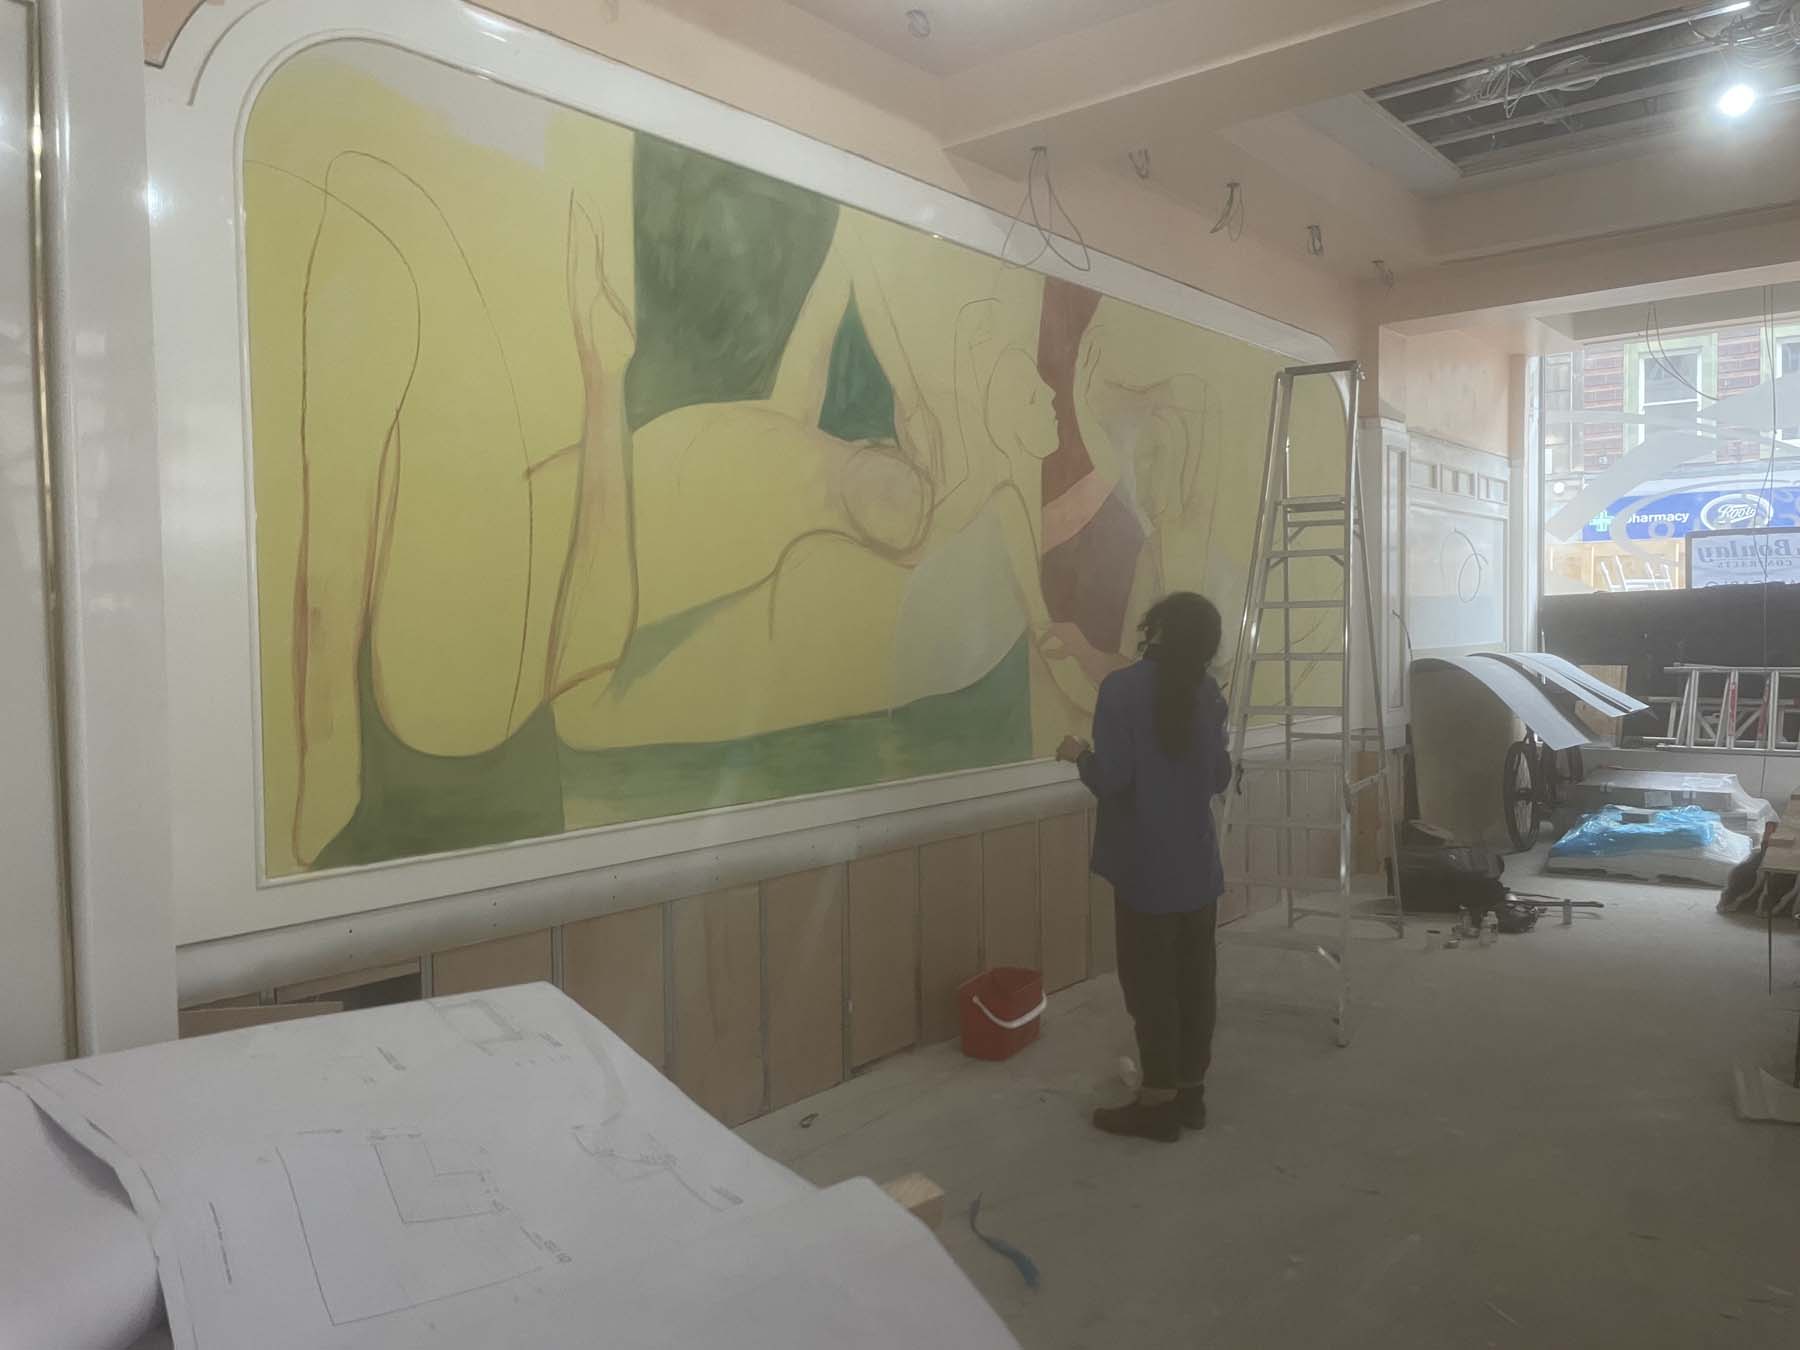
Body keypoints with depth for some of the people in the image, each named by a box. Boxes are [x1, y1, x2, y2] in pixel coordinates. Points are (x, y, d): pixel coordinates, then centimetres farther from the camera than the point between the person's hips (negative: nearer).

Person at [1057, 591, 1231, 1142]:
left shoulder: (1123, 689, -15)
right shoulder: (1208, 693, 3)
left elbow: (1110, 779, -19)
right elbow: (1220, 777, 10)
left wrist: (1079, 755, 1)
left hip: (1148, 866, -6)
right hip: (1199, 864, 6)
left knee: (1150, 981, 3)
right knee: (1195, 977, 12)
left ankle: (1160, 1101, 11)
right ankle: (1191, 1090, 24)